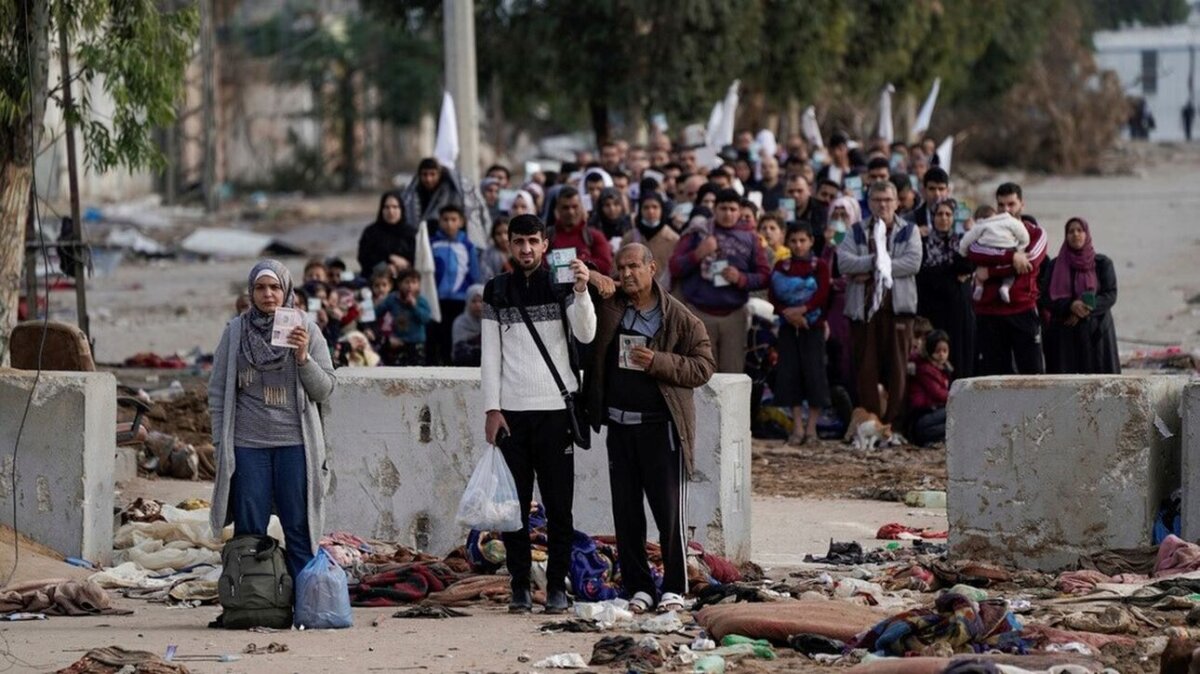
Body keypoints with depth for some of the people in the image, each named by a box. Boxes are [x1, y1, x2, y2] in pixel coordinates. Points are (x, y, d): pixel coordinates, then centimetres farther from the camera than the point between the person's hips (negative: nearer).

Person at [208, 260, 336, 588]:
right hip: (247, 445, 1)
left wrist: (303, 358, -14)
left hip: (295, 443, -1)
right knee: (249, 532, 4)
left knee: (299, 530, 2)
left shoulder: (306, 329, 3)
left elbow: (325, 389, 2)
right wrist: (221, 445, 3)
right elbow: (218, 392, 8)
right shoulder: (235, 331, 5)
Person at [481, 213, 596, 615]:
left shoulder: (561, 285, 4)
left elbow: (586, 335, -9)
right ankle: (520, 585, 7)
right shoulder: (497, 292, 9)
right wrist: (492, 408, -1)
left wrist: (581, 291, -23)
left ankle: (557, 585, 5)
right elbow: (490, 354, 7)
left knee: (558, 503, -1)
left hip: (554, 408, -1)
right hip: (511, 411, 1)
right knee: (515, 503, 2)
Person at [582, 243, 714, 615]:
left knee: (669, 510, -3)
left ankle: (674, 587, 7)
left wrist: (658, 362, -15)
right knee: (626, 511, 6)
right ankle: (638, 587, 14)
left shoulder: (679, 318, -2)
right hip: (619, 425, 4)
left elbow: (703, 366, -5)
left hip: (663, 426, -4)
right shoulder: (606, 312, 6)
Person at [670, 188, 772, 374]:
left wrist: (741, 279, -10)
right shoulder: (697, 233, 5)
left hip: (734, 315, 1)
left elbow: (764, 276, 8)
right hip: (699, 314, -1)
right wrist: (698, 254, -14)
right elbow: (675, 269, 2)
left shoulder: (749, 238, 9)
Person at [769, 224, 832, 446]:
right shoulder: (781, 267, 11)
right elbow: (774, 298, 2)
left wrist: (801, 310, -22)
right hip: (788, 327, 3)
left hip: (813, 325, -3)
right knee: (789, 374, -1)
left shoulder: (819, 266, 3)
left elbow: (822, 295, -10)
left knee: (813, 373, -7)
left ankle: (812, 428, 0)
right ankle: (798, 427, 5)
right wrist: (788, 314, -15)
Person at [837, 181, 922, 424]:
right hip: (863, 306, 1)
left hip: (897, 306, -1)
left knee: (897, 367, -3)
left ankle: (894, 421, 0)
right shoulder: (857, 231, 13)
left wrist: (872, 270, -9)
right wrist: (874, 260, -15)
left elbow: (913, 263, -7)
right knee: (866, 368, -1)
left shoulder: (908, 231, 10)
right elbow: (844, 261, -3)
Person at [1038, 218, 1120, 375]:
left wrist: (1085, 310, -16)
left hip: (1095, 333, 0)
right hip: (1063, 335, 1)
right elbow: (1046, 298, 0)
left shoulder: (1102, 263, 6)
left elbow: (1111, 295, -2)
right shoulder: (1054, 266, 8)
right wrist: (1070, 306, -18)